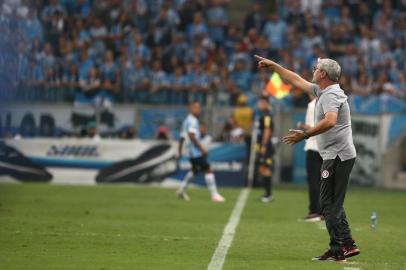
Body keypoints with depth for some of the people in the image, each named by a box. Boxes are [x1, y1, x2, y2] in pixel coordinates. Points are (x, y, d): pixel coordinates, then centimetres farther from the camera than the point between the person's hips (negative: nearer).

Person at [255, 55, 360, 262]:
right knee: (332, 204, 11)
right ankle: (347, 245, 11)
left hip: (338, 156, -10)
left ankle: (339, 249, -12)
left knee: (329, 204, -10)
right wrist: (272, 65, 32)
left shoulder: (331, 95, -14)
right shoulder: (322, 91, 16)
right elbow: (297, 80, 28)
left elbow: (330, 121, -32)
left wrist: (305, 134, -35)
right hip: (336, 156, 10)